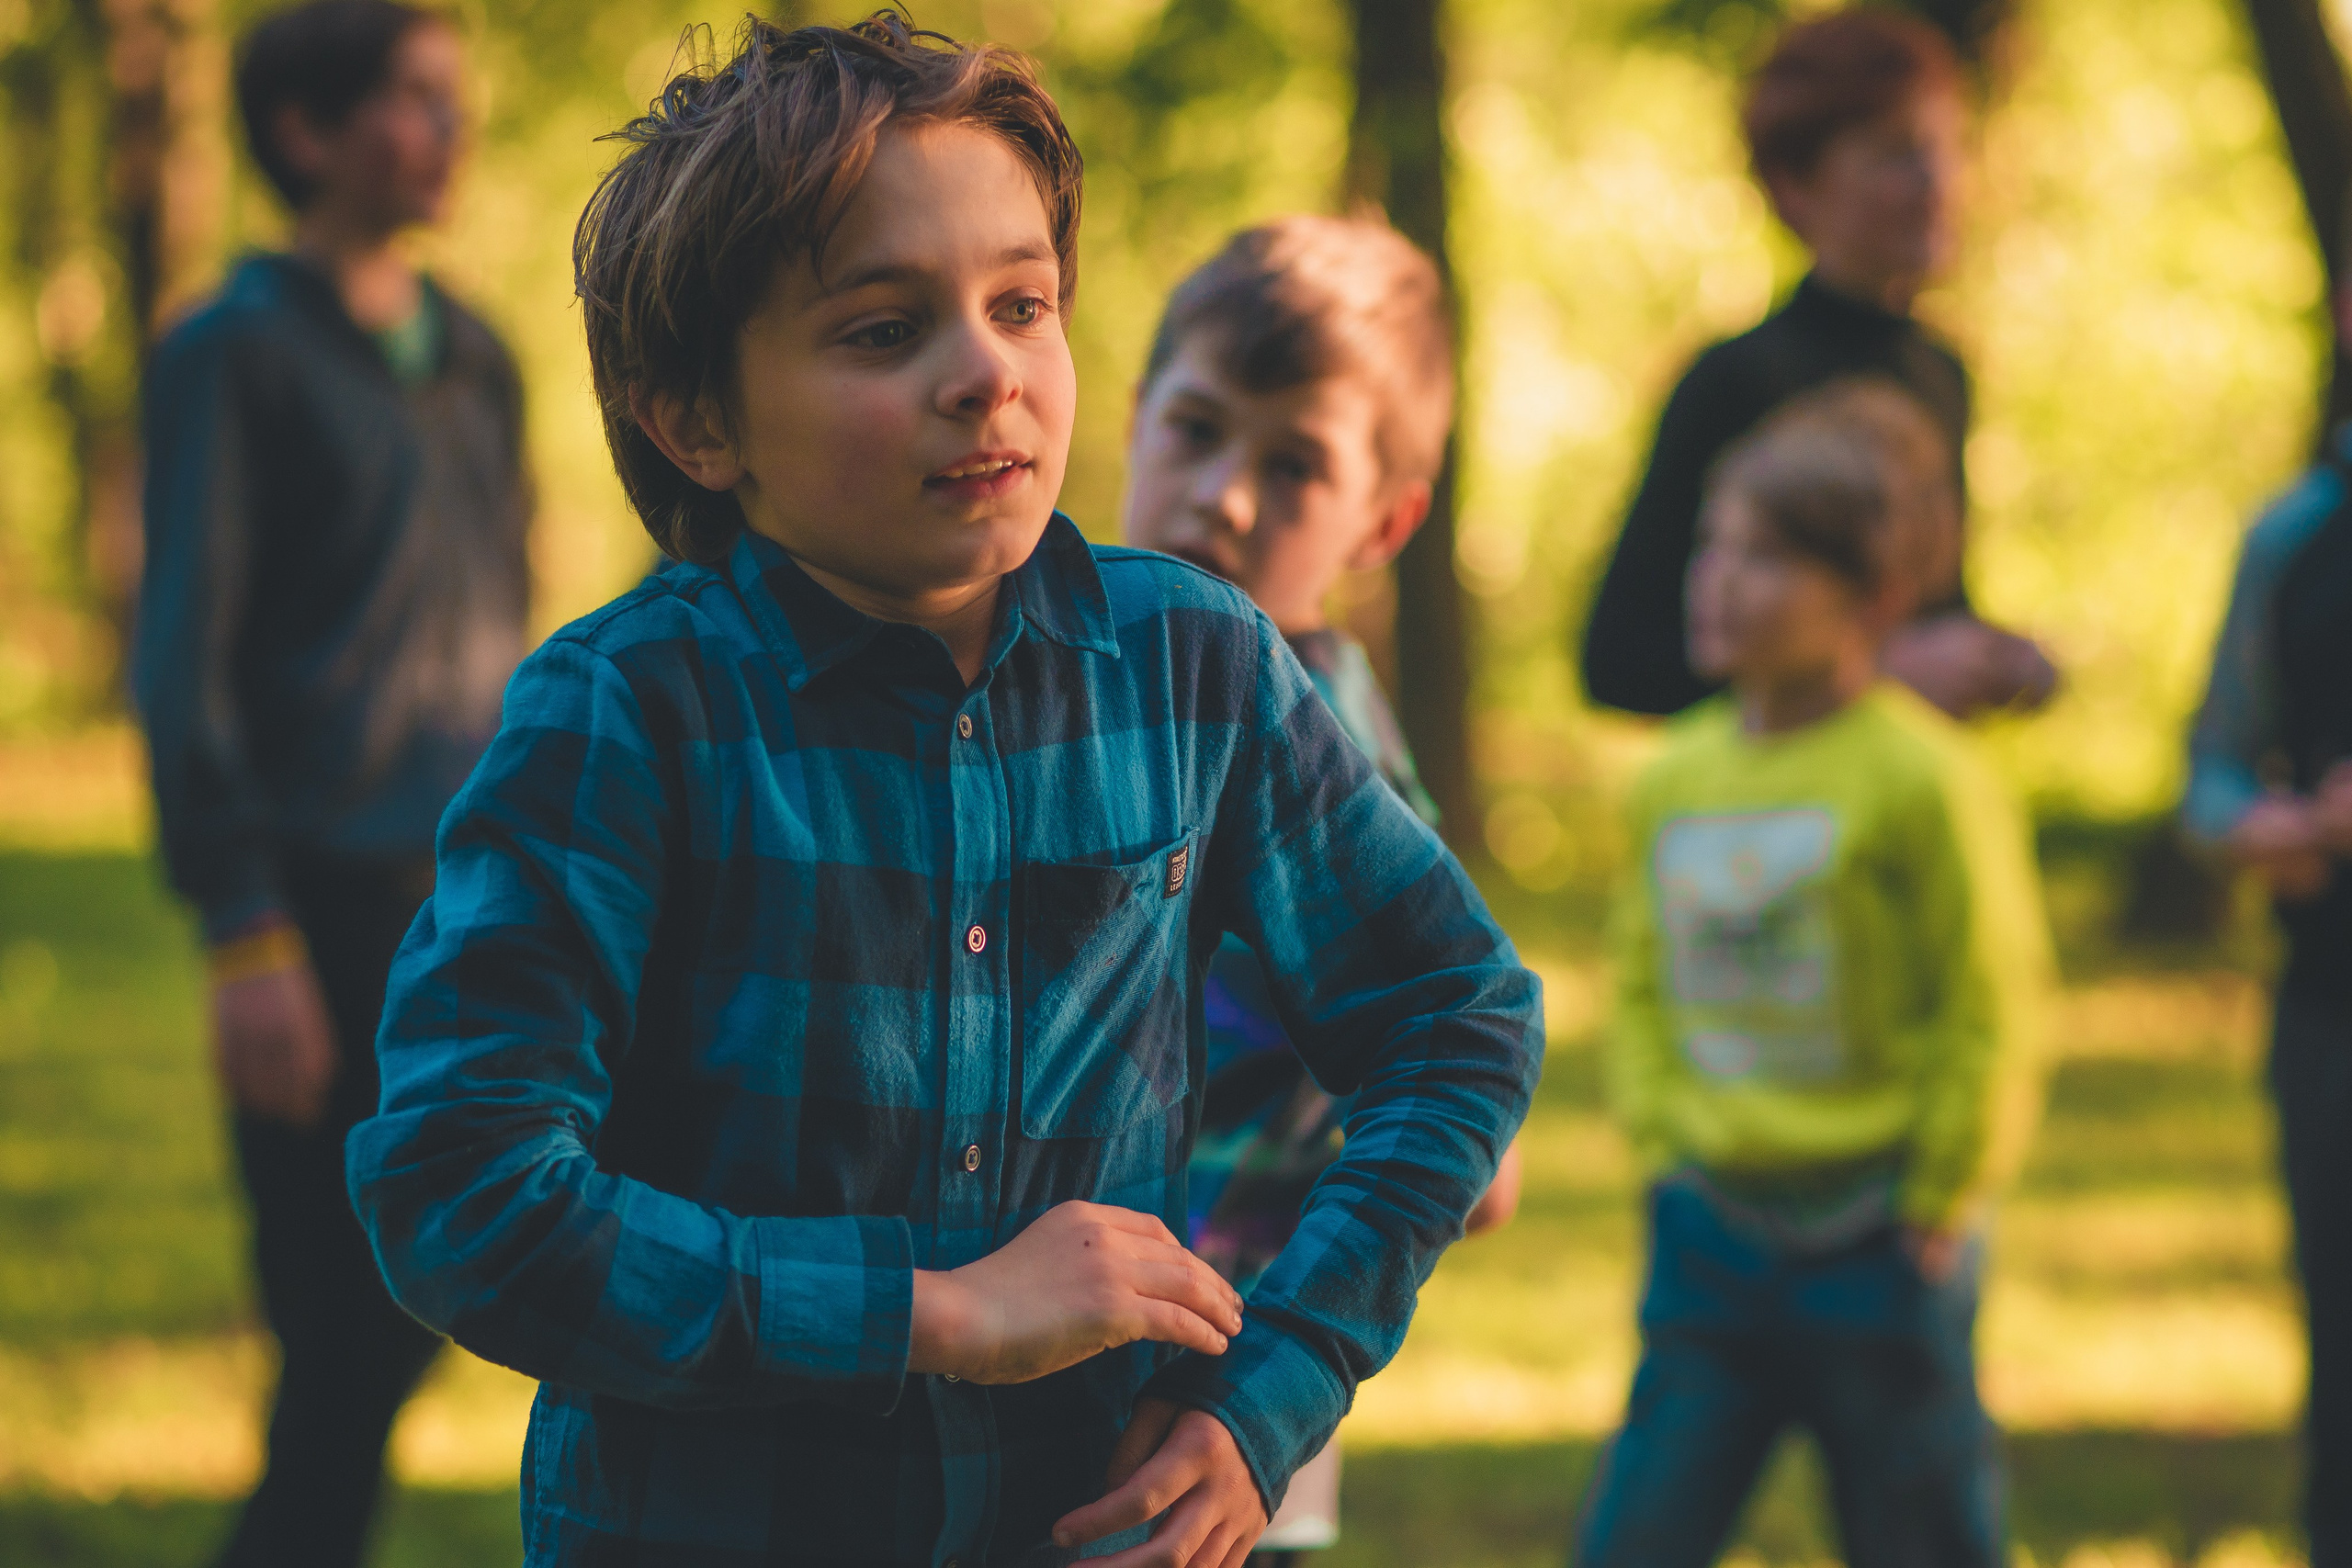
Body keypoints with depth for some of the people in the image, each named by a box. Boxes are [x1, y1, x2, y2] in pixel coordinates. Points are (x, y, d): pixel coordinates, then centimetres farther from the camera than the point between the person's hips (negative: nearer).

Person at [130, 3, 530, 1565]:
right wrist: (245, 935, -14)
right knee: (353, 1330, -5)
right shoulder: (236, 356, -4)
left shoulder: (472, 357, 15)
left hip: (484, 899, 6)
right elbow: (185, 661, -8)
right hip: (335, 900, -6)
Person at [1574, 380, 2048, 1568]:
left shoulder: (1920, 778, -13)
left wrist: (1935, 1204, -8)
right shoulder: (1675, 777, 5)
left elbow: (1986, 1010, -10)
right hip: (1709, 1236, 5)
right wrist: (1659, 1137, 7)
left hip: (1873, 1242, -5)